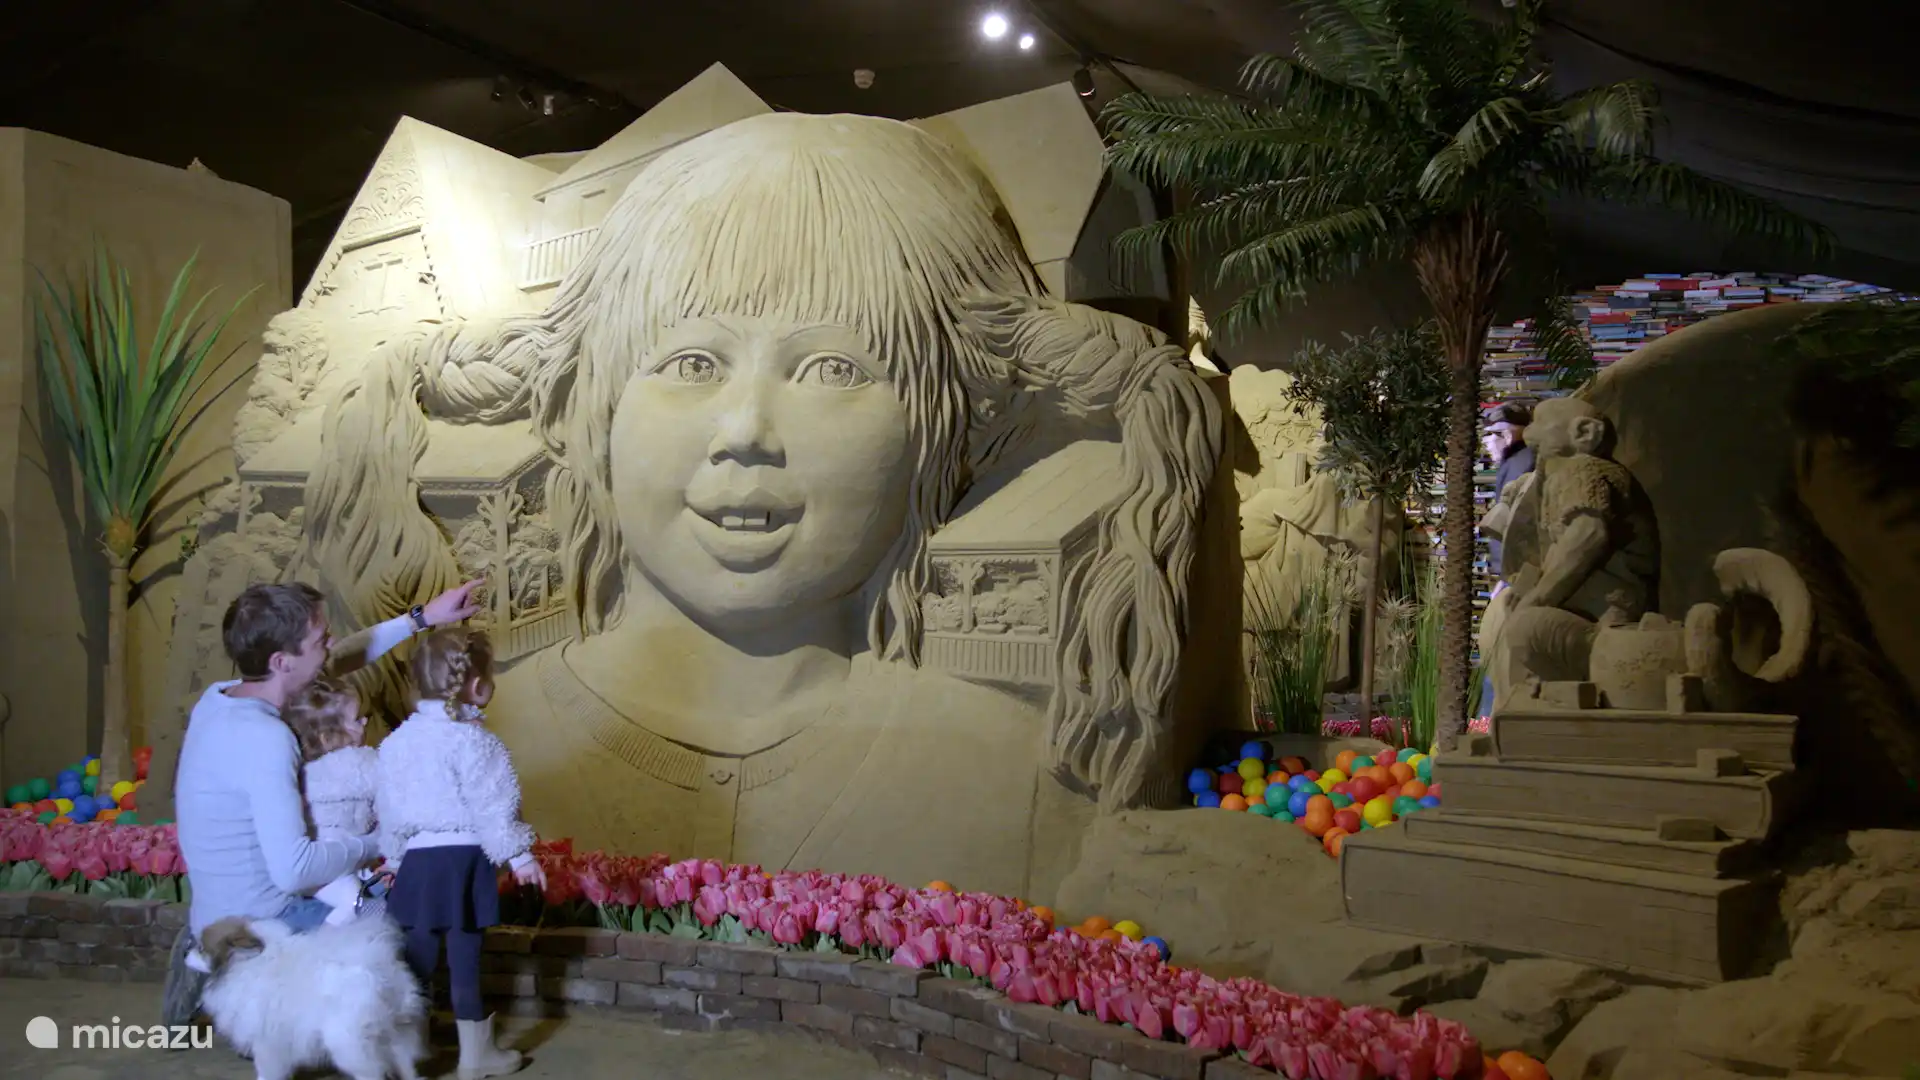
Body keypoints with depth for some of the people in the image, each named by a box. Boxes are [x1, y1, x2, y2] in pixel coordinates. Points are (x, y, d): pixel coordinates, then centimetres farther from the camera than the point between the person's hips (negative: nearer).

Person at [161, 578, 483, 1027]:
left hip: (219, 915, 9)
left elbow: (335, 662, 14)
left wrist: (420, 619, 13)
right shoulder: (263, 738, -28)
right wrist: (373, 844, -15)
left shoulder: (219, 698, 0)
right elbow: (293, 869, -32)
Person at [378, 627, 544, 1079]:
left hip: (416, 858, 5)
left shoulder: (398, 740, 9)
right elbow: (493, 804, -13)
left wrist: (395, 856, 27)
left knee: (418, 956, 14)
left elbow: (387, 808, 16)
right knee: (463, 956, 3)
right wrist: (520, 856, -7)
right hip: (462, 857, -5)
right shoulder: (470, 739, -12)